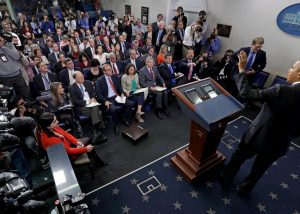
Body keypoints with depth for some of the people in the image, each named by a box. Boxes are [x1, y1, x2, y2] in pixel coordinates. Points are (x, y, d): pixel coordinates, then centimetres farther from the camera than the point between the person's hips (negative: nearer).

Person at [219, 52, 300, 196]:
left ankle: (226, 180, 42)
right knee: (259, 169, 25)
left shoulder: (282, 91, -29)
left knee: (238, 157, 22)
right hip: (279, 143, 5)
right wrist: (286, 135, 17)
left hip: (258, 134, -4)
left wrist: (242, 70, -16)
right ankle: (244, 189, 45)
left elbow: (247, 93, -26)